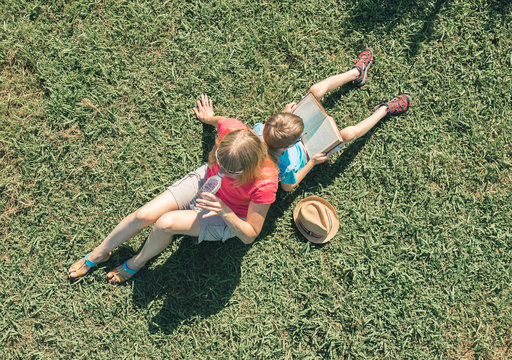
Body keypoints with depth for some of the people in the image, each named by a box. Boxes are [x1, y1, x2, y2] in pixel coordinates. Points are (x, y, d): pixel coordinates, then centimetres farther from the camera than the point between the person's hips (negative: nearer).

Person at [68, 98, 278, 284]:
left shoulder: (265, 183, -39)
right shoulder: (231, 130, -31)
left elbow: (249, 236, -27)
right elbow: (222, 121, -1)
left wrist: (225, 211, -44)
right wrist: (209, 118, 22)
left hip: (230, 218, -4)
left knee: (165, 223, -25)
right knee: (144, 215, -10)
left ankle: (137, 263, 10)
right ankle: (96, 255, 18)